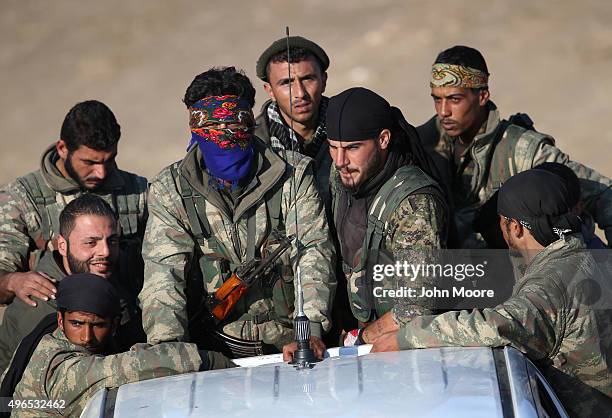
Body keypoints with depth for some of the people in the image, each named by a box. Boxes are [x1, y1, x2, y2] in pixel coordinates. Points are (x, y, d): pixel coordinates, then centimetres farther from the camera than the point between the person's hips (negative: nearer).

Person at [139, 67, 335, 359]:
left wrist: (310, 329, -20)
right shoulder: (170, 190, 5)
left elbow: (313, 253, -4)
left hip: (288, 346, 0)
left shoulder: (293, 177, 5)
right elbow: (163, 273, -5)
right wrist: (168, 346, -22)